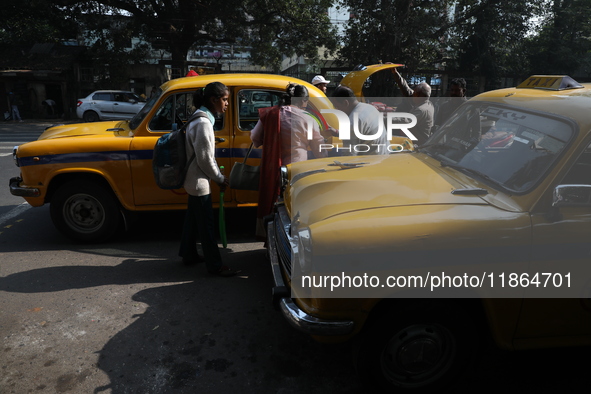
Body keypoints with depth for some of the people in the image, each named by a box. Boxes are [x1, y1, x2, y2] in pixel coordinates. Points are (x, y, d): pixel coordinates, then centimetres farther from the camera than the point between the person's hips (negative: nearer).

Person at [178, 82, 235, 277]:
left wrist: (219, 175, 10)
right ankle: (215, 265, 11)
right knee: (206, 224, 0)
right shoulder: (203, 123, -23)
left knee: (193, 218, 20)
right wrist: (220, 178, -11)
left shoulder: (201, 118, 8)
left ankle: (188, 255, 34)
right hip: (199, 181, -10)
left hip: (193, 179, 10)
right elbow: (205, 159, -23)